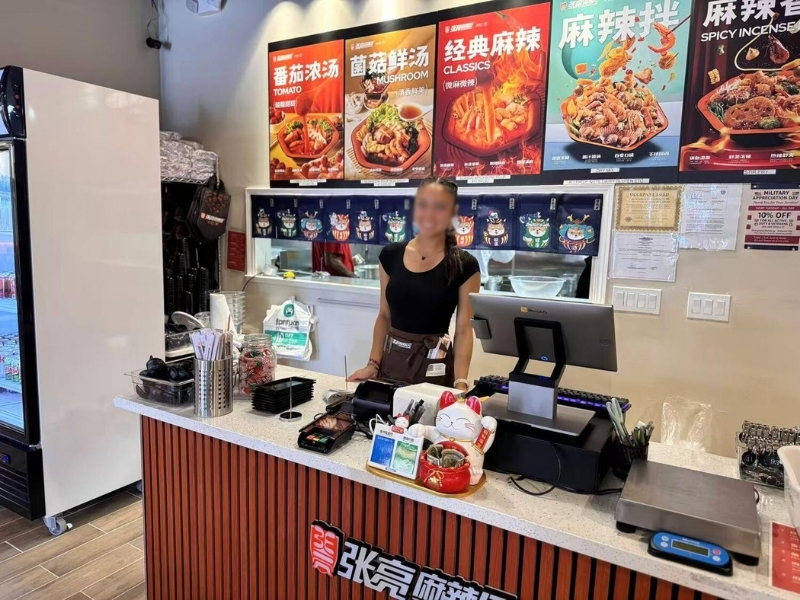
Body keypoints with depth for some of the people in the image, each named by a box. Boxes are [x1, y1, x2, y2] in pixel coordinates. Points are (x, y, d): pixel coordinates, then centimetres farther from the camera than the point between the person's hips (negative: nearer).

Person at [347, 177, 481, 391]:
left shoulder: (465, 266, -8)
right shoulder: (390, 255, 1)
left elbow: (464, 330, -9)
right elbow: (384, 315, 8)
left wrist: (460, 383, -19)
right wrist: (373, 363, -1)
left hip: (434, 364, -3)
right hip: (391, 359, 3)